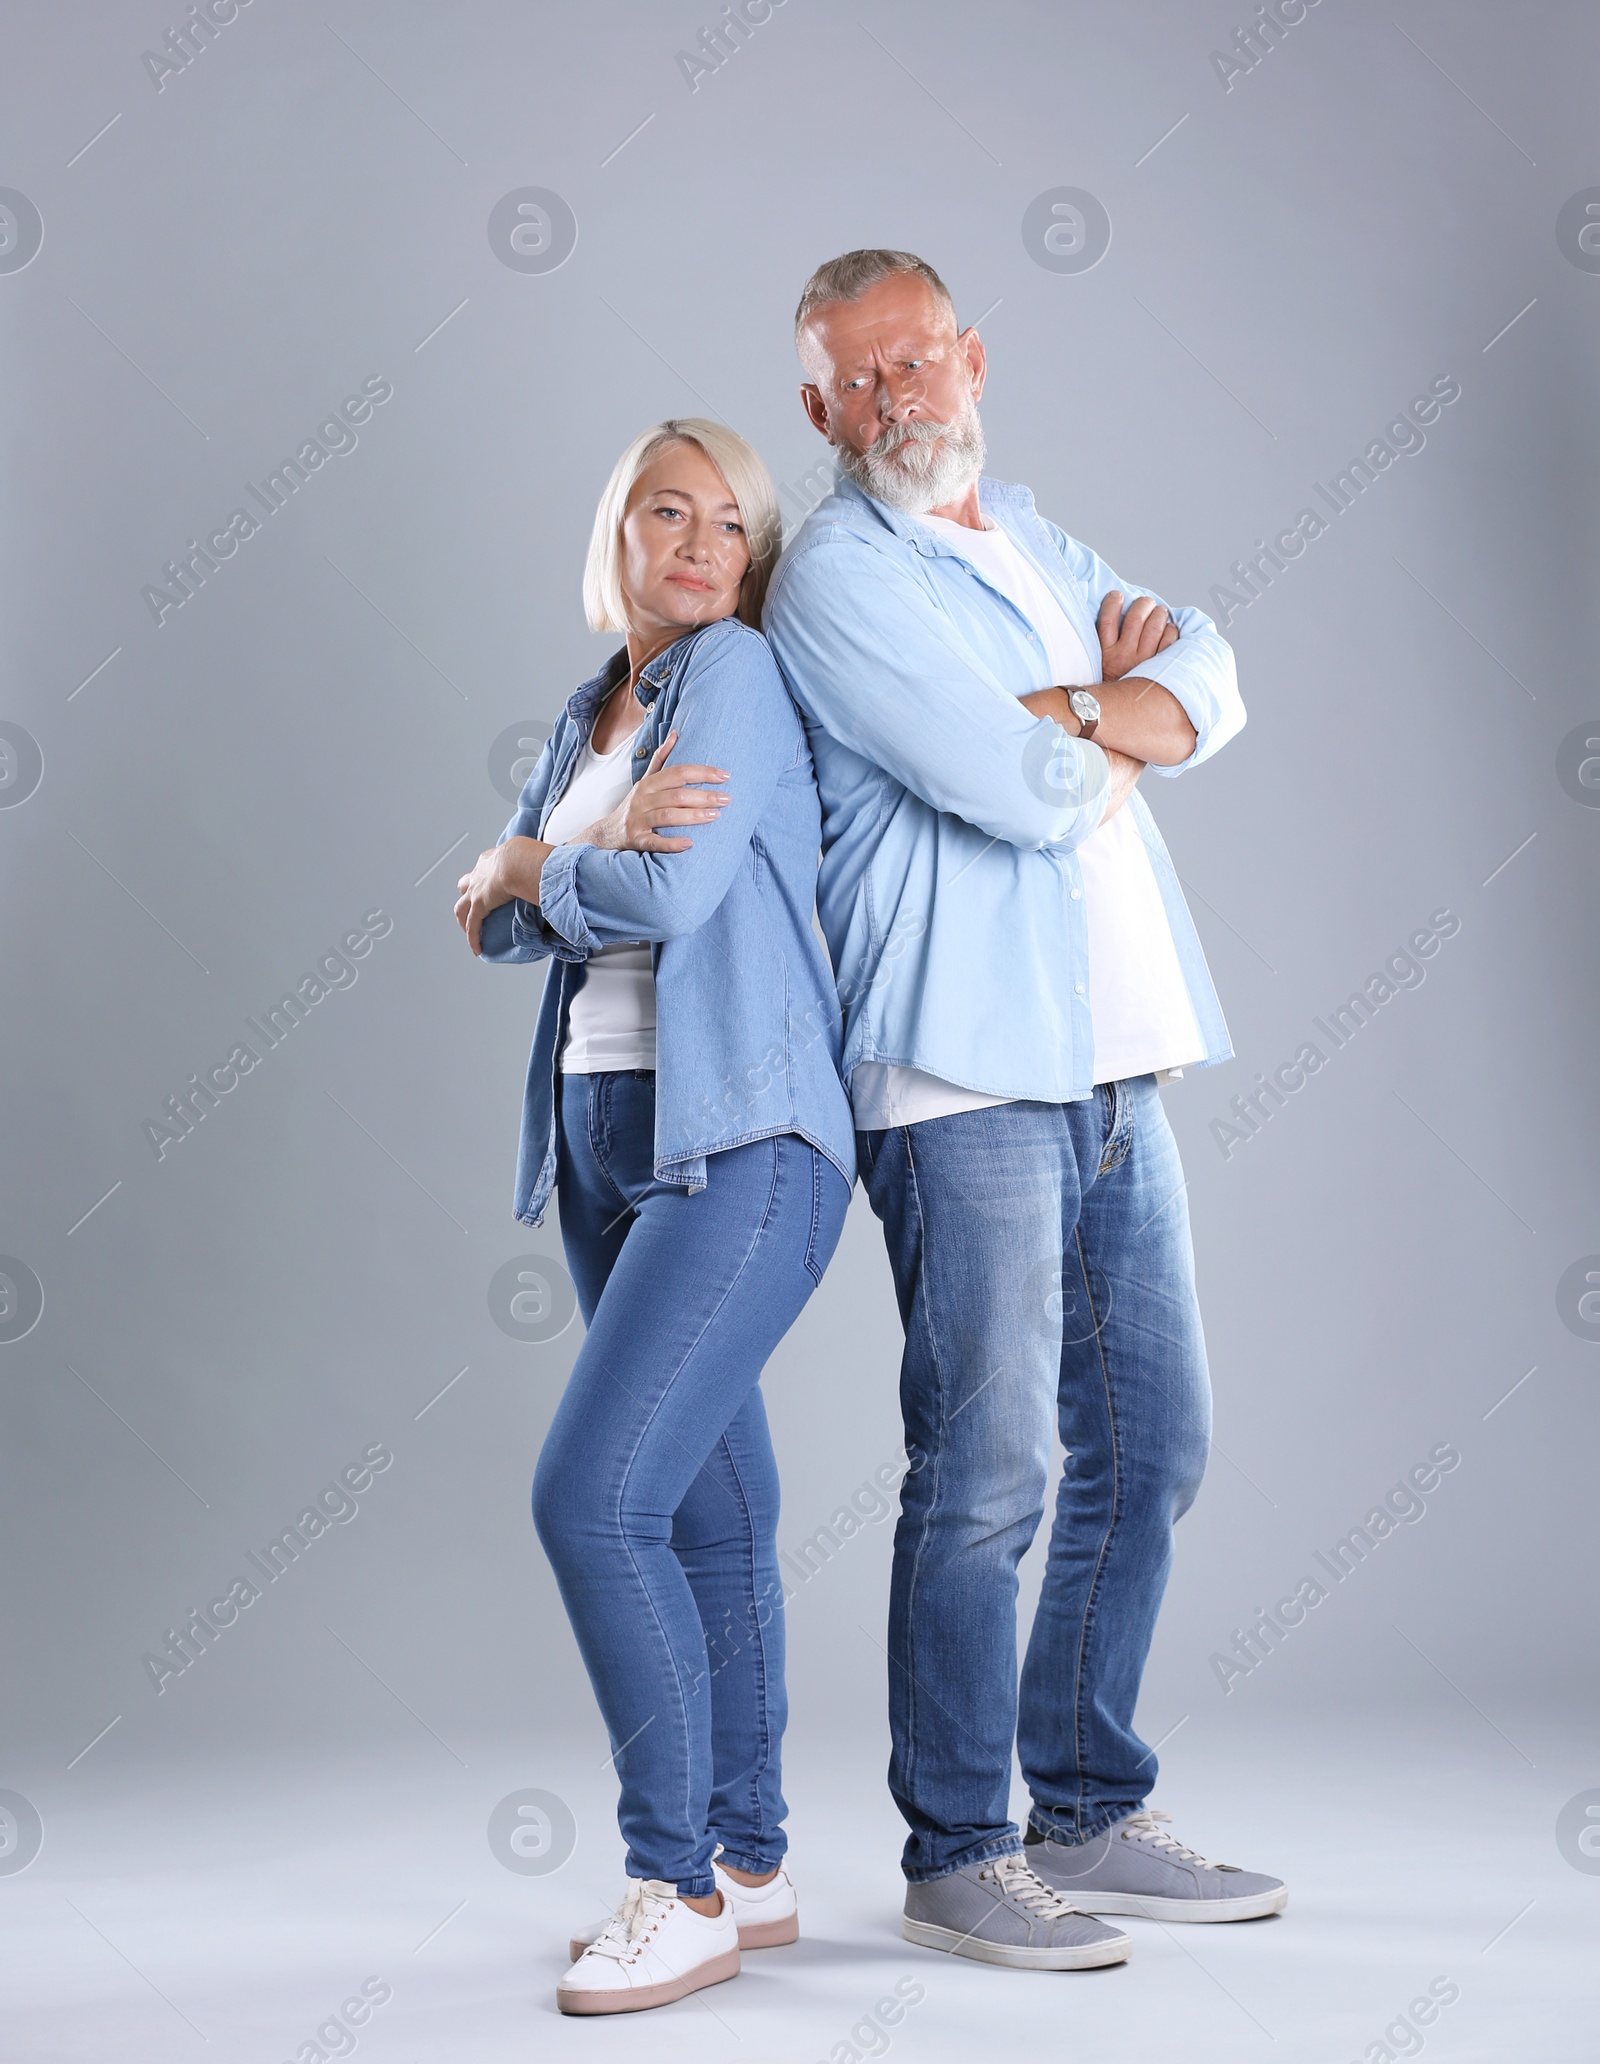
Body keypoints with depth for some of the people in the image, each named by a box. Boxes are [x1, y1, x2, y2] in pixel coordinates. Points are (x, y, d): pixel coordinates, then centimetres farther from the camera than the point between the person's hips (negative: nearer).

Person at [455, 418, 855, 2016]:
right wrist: (592, 851, -11)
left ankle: (681, 1887, -3)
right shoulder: (591, 718, 18)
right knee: (707, 1509, 11)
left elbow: (671, 895, -18)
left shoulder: (733, 672, -6)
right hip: (605, 1139, 8)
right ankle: (748, 1864, 20)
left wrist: (530, 867, 2)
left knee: (590, 1496, -15)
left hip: (739, 1147, -8)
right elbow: (491, 920, 9)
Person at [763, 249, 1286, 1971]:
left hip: (1116, 1065, 8)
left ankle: (1091, 1816, 23)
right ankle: (956, 1857, 7)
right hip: (968, 1075, -8)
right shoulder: (838, 574, -6)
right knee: (988, 1473, -6)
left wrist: (1068, 714, -11)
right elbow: (1034, 792, -16)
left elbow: (1210, 683, 7)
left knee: (1149, 1447, 11)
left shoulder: (1032, 541, 20)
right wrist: (1107, 729, 4)